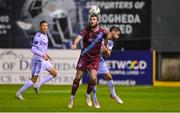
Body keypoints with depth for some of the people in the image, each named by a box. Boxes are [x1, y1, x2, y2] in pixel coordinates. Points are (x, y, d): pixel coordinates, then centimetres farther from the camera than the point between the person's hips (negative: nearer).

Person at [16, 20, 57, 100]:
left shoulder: (45, 35, 11)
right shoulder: (38, 36, -18)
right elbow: (33, 49, -24)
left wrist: (46, 54, 15)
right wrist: (43, 55, -26)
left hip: (43, 59, 9)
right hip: (38, 60, -9)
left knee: (54, 73, 9)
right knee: (34, 79, -6)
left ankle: (38, 85, 8)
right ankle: (19, 93, 5)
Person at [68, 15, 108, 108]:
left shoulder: (102, 31, -8)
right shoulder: (86, 30, -14)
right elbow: (80, 36, -33)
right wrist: (75, 44, -51)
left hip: (95, 58, 1)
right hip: (84, 57, -1)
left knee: (93, 78, -13)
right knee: (78, 77, -1)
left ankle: (88, 95, 14)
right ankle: (72, 97, 16)